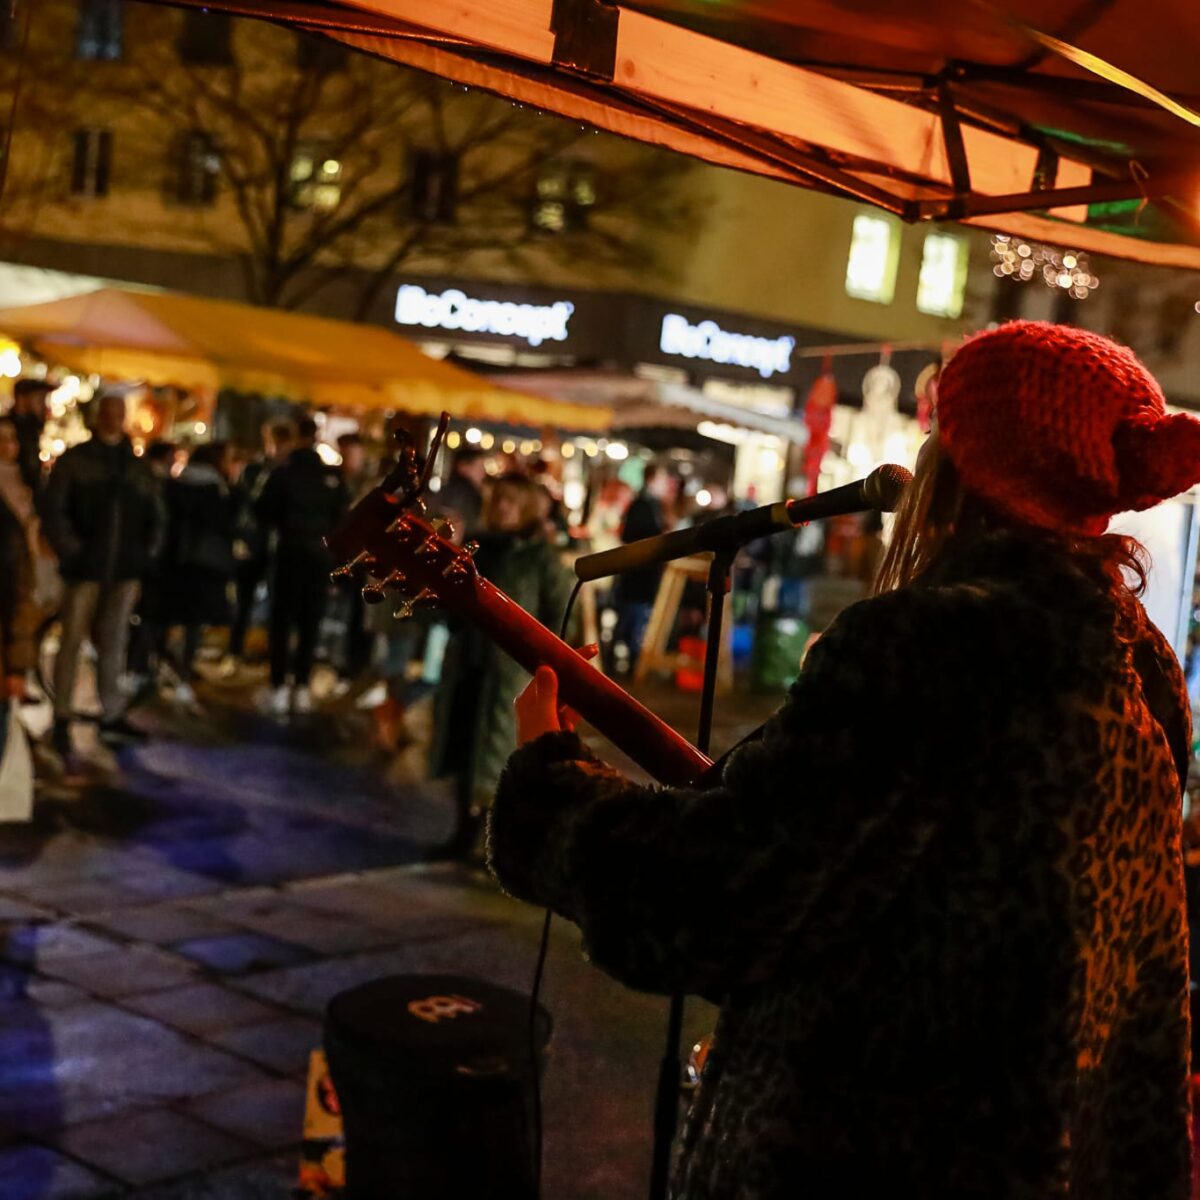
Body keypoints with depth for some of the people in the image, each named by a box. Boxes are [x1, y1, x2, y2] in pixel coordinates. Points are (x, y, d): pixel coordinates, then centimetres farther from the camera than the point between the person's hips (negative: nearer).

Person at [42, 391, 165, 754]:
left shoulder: (138, 466, 13)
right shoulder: (74, 460, 1)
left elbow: (154, 514, 18)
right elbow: (53, 510, -4)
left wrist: (150, 548, 5)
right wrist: (71, 549, -11)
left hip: (124, 568, 4)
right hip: (85, 567, -4)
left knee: (114, 643, 9)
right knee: (72, 641, -1)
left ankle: (112, 717, 15)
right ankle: (61, 720, 5)